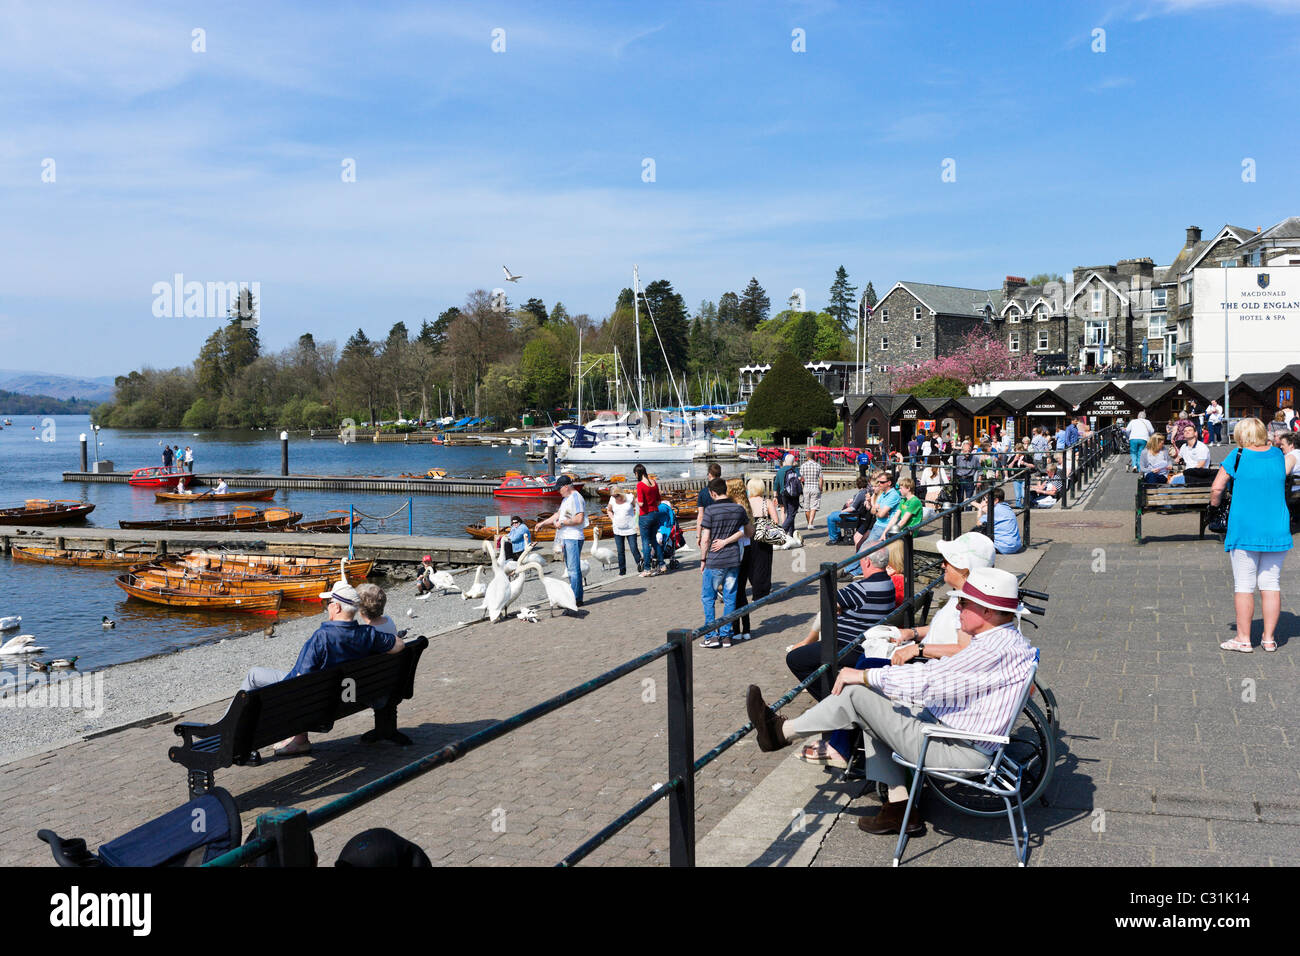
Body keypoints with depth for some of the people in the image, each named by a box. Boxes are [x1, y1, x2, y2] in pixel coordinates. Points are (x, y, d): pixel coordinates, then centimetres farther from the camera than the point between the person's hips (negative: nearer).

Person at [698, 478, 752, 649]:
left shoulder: (711, 511, -11)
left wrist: (702, 560, 1)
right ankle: (726, 635, 11)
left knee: (708, 598, 7)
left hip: (714, 562, -4)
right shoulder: (739, 509, 3)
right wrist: (727, 541, 10)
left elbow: (705, 539, -10)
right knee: (730, 599, 10)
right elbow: (749, 532, 14)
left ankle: (712, 635, 3)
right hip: (734, 561, 4)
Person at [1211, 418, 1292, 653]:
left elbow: (1217, 488, -7)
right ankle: (1269, 638, 12)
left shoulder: (1237, 457, -7)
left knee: (1244, 585, 2)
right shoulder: (1278, 455, 5)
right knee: (1271, 584, 8)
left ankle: (1243, 639, 4)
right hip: (1277, 530, 4)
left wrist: (1215, 503, 12)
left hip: (1244, 530, -4)